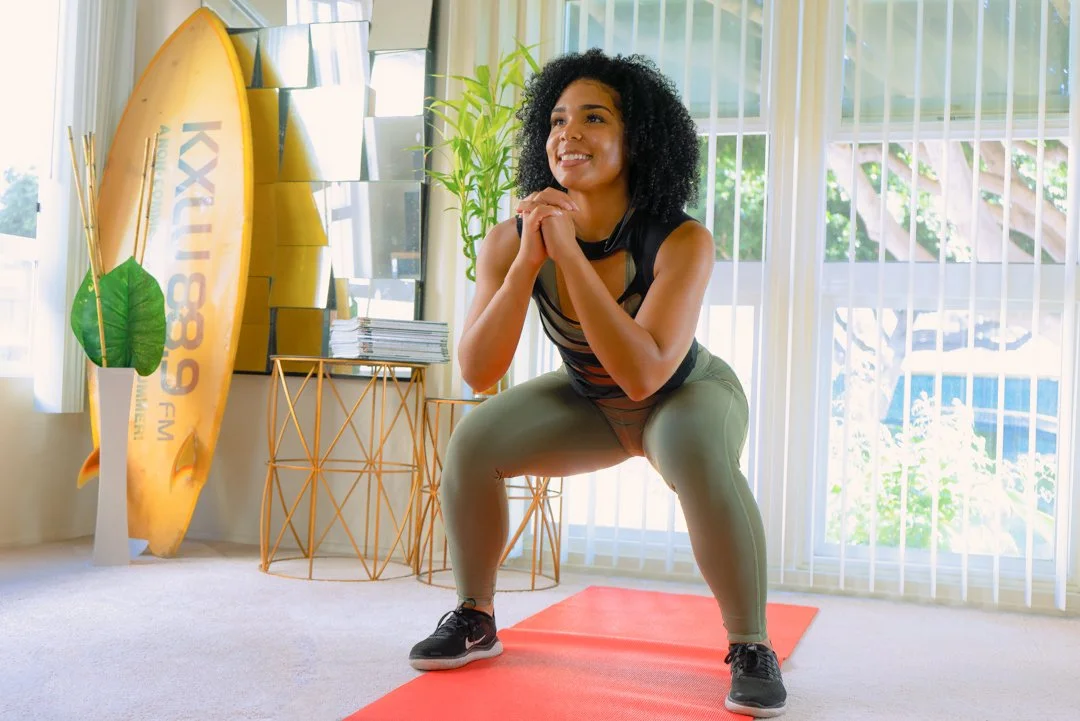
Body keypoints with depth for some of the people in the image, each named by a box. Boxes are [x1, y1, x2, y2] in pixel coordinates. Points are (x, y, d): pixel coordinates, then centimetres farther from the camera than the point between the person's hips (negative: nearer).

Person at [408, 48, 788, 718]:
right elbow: (478, 371, -26)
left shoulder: (681, 242, -33)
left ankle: (752, 648, -14)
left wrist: (569, 254, -43)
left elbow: (644, 374, -41)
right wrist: (528, 262, -38)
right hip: (589, 403, 4)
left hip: (688, 395, -3)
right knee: (472, 444, -17)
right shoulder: (512, 240, -22)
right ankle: (475, 620, 6)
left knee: (703, 464, -36)